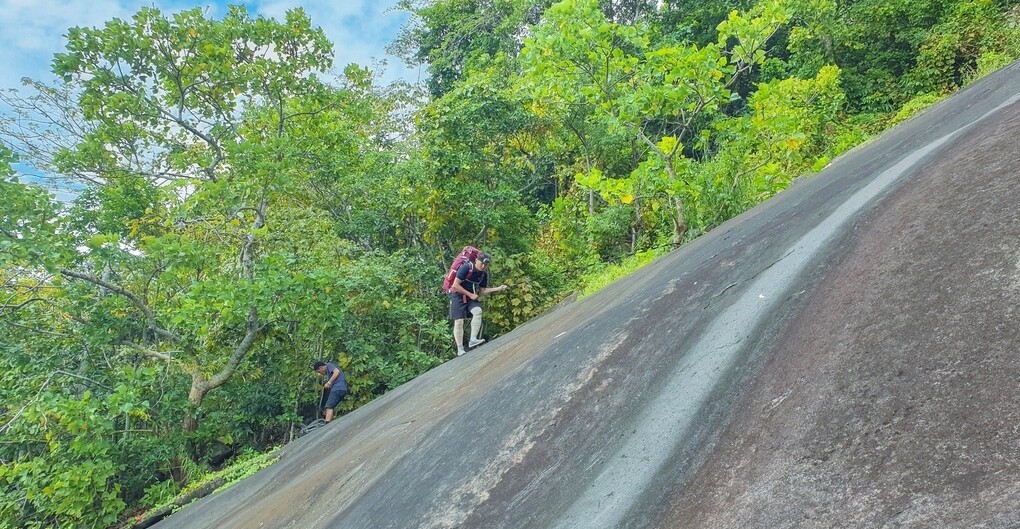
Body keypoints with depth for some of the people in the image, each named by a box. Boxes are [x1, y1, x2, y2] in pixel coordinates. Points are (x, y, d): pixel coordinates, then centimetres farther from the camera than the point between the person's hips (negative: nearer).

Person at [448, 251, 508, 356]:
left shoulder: (484, 274, 0)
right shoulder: (466, 268, -19)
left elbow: (482, 290, 4)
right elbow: (456, 285, -20)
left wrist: (498, 289, -8)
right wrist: (470, 294, -18)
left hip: (471, 297, 5)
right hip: (458, 296, -5)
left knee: (478, 311, -25)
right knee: (459, 322, -9)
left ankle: (473, 340, -26)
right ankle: (460, 350, -1)